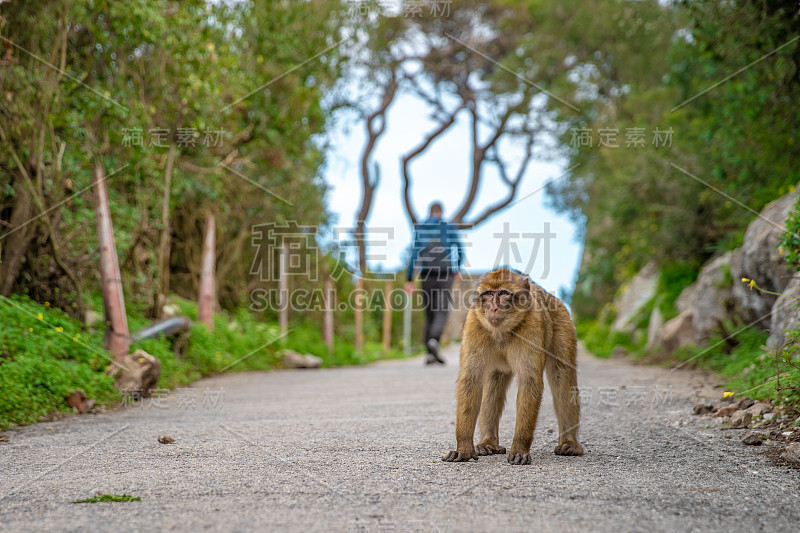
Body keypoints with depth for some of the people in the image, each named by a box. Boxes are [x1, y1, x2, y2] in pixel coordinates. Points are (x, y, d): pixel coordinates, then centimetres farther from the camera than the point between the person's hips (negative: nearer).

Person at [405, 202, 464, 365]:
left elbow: (415, 254, -4)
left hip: (427, 274, 2)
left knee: (429, 313, 10)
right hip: (445, 274, -2)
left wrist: (409, 280, -4)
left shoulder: (420, 228, 4)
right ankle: (433, 340, -33)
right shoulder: (450, 227, 3)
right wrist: (457, 270, 19)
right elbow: (460, 250, 2)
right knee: (442, 311, -4)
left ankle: (430, 353, 7)